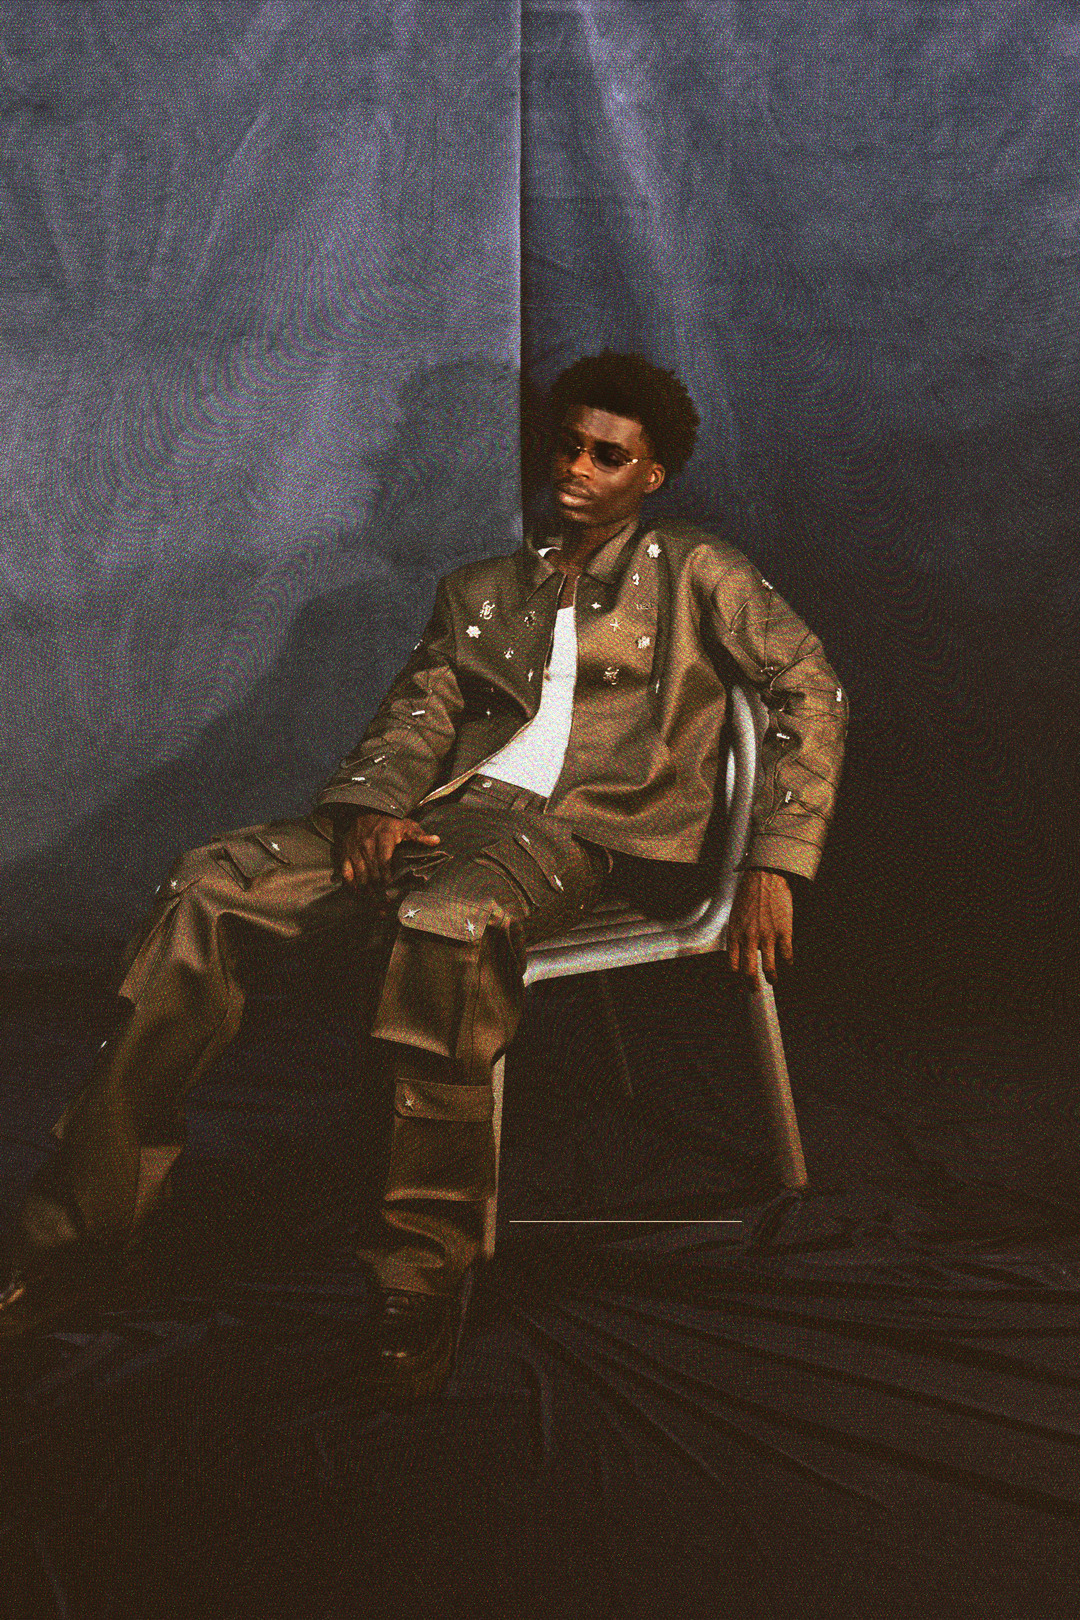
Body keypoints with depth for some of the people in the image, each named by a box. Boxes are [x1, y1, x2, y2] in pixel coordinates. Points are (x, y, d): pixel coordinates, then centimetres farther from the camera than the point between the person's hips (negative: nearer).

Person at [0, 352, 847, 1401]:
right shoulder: (481, 592, 25)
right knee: (209, 884, -18)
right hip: (449, 808, 5)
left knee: (444, 920, -41)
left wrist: (773, 860, -4)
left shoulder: (693, 573, 14)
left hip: (571, 833, -5)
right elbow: (416, 714, 15)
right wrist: (374, 803, -8)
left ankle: (421, 1276, -30)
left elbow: (810, 691, 7)